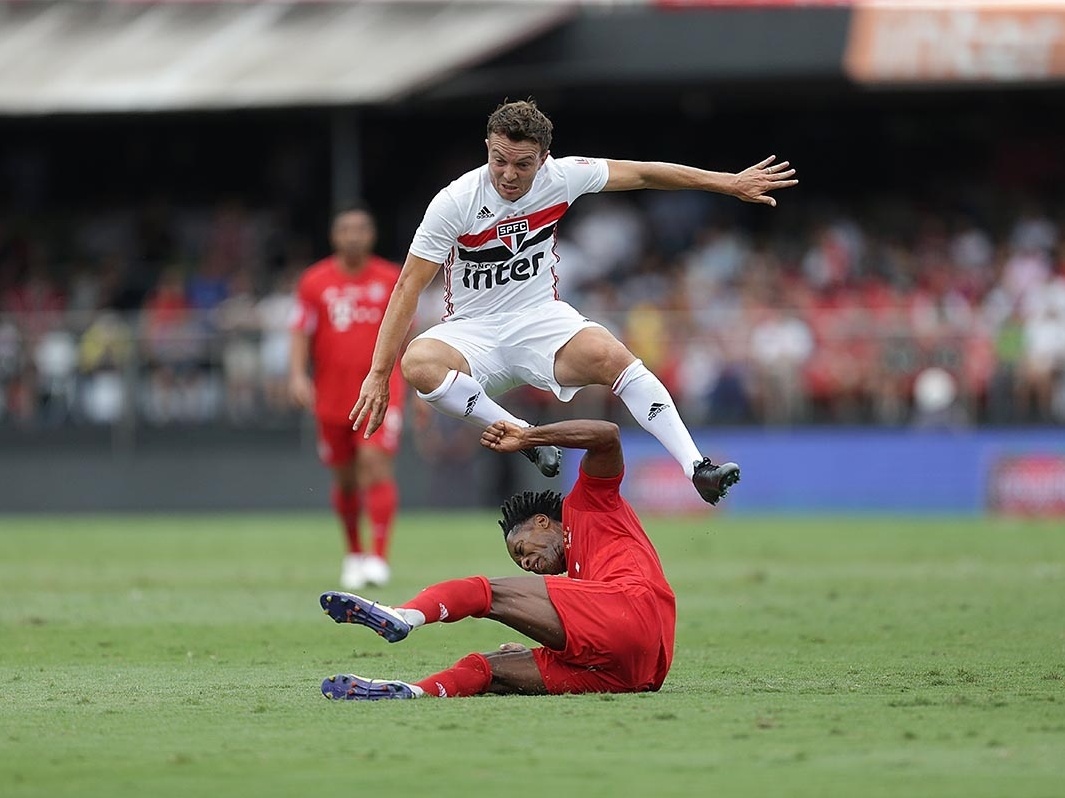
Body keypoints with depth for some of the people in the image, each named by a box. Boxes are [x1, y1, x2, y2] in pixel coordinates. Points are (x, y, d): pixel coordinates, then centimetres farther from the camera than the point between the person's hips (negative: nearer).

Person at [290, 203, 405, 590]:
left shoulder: (392, 279, 4)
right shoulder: (314, 282, 3)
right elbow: (300, 332, 0)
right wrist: (297, 374, -16)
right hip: (332, 395, 1)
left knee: (375, 463, -18)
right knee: (345, 479, 9)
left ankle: (379, 555, -20)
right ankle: (353, 553, 29)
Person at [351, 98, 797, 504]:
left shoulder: (560, 178, -7)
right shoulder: (455, 203, -15)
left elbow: (643, 174, 5)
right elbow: (409, 287, -14)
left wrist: (731, 183, 7)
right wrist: (378, 375, -18)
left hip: (542, 320, 1)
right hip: (472, 333, -1)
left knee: (611, 357, -30)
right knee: (419, 364, -35)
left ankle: (695, 467, -29)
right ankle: (521, 435, -20)